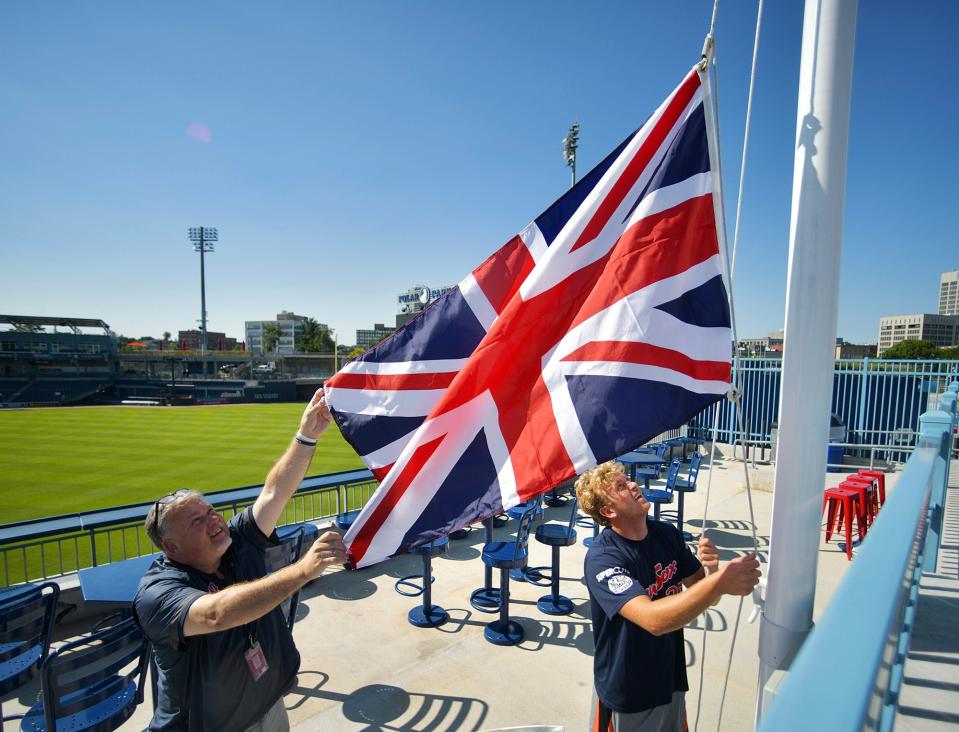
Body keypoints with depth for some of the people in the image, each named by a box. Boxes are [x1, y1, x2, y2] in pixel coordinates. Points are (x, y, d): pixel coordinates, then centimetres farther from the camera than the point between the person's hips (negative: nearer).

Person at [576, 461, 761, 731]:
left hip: (672, 680, 6)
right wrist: (720, 581, -40)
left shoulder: (667, 534, -7)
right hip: (627, 694, -5)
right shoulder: (602, 558, -28)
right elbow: (653, 620, -38)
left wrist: (711, 570, -21)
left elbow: (706, 596, 0)